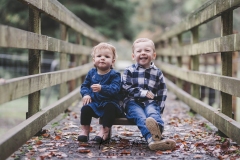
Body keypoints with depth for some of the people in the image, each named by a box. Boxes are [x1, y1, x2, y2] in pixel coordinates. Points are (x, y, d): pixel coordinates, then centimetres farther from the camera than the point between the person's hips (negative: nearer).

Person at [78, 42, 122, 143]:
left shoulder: (114, 75, -7)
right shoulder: (91, 73, 8)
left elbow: (115, 89, -23)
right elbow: (84, 85, 12)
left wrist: (102, 88, -40)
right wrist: (86, 94, -11)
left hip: (109, 102, -3)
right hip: (94, 102, 3)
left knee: (110, 107, -33)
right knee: (86, 108, -23)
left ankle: (105, 130, -23)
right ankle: (85, 130, -8)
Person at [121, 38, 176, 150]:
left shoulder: (157, 73, 14)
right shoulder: (129, 71, 8)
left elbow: (162, 93, 14)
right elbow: (126, 88, -3)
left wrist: (159, 108, 0)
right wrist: (143, 93, -13)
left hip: (150, 103, 2)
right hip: (133, 102, -2)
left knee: (153, 112, -32)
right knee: (140, 116, -33)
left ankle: (157, 131, -66)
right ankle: (151, 138, -62)